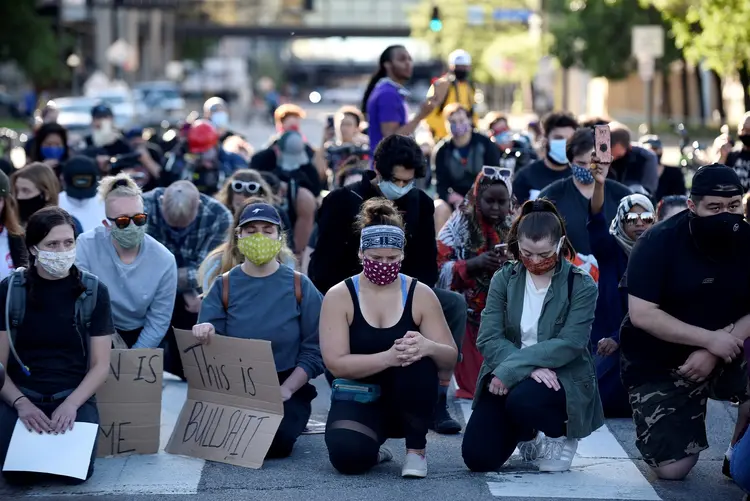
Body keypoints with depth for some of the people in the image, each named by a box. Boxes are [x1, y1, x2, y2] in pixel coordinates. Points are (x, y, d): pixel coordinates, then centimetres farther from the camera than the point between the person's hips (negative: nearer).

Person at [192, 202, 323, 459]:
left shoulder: (300, 286, 2)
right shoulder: (224, 286, 6)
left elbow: (314, 349, -1)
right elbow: (206, 342, -2)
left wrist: (286, 390, -14)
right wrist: (204, 332, -28)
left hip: (287, 387, -1)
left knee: (275, 442, -29)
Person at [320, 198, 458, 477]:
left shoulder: (420, 295, -3)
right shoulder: (339, 296, -7)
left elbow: (450, 359, -5)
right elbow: (336, 364, -16)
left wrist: (428, 347, -31)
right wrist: (388, 358, -33)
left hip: (408, 400, 1)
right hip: (358, 399, -1)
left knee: (419, 359, -33)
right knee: (348, 455, -33)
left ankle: (416, 450, -11)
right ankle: (372, 450, 8)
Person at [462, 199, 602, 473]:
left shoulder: (581, 285, -6)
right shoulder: (503, 279, 2)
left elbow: (569, 344, -17)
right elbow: (488, 339, -8)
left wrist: (511, 368, -24)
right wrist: (530, 367, -25)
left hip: (562, 378, -4)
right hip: (509, 377, 4)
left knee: (524, 399, -38)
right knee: (478, 457, -14)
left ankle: (560, 437, -2)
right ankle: (529, 433, 22)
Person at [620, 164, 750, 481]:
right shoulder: (658, 242, -16)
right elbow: (642, 315, -22)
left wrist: (713, 353, -25)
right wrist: (710, 339, -27)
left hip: (723, 356, 3)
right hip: (658, 363, -2)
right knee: (671, 469, -10)